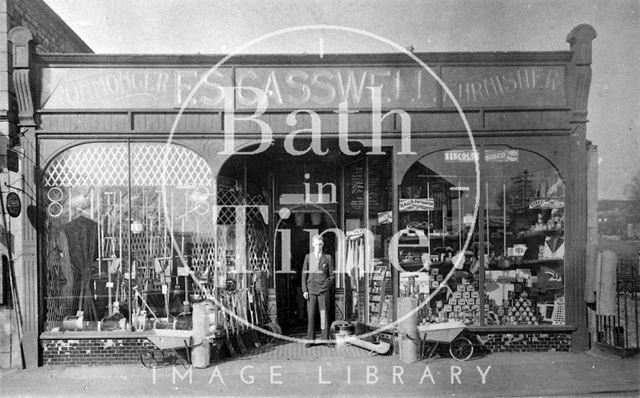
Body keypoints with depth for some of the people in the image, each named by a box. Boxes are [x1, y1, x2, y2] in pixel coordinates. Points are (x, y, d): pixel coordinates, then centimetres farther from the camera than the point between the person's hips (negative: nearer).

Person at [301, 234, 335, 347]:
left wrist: (327, 286, -2)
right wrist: (304, 290, -2)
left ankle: (326, 339, 7)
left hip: (323, 290, 0)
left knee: (324, 314, 0)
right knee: (310, 315, 1)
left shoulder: (328, 258, 5)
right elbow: (304, 274, 5)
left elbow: (332, 275, 9)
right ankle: (310, 339, 8)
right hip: (311, 289, 1)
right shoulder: (308, 257, 6)